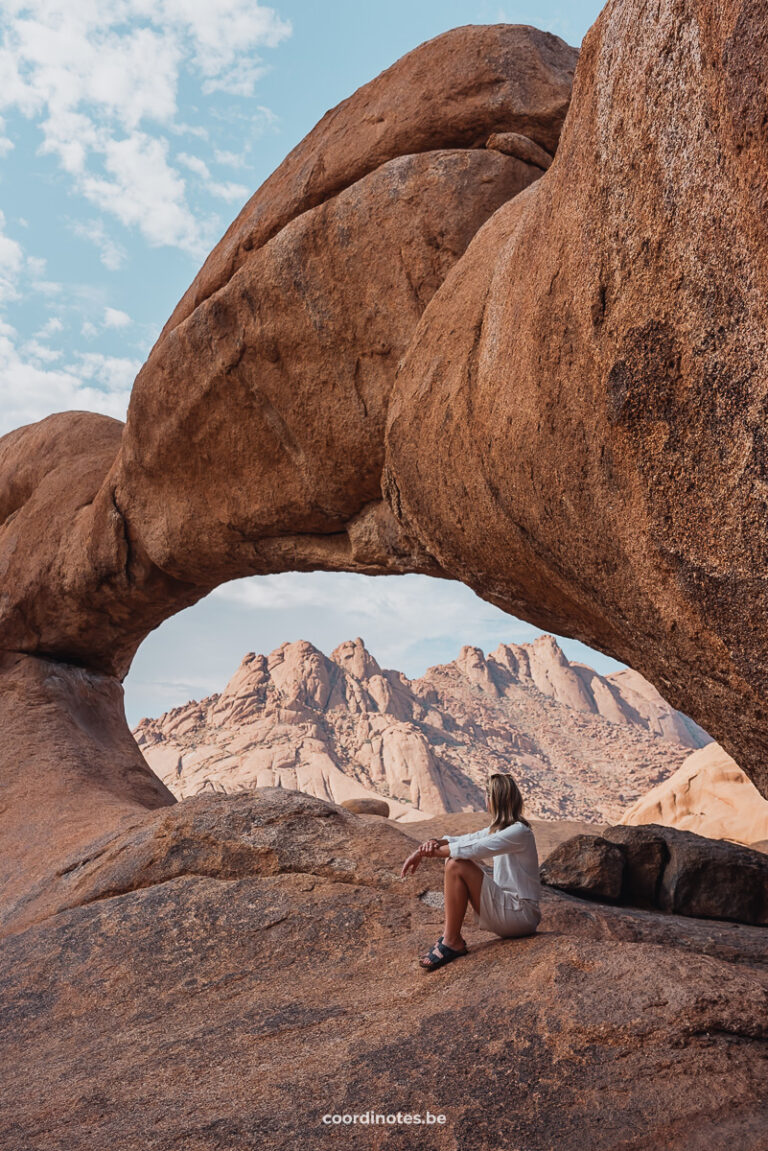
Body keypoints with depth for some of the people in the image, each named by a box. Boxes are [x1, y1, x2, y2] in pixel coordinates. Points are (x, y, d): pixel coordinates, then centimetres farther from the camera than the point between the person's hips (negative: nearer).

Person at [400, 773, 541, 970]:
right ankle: (450, 934, 2)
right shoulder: (498, 828, 12)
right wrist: (436, 843, -14)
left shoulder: (518, 832, -18)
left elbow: (472, 850, -25)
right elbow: (464, 840, 7)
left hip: (521, 915, -10)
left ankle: (452, 943, -12)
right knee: (453, 862, 9)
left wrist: (429, 851, -20)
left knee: (456, 867, -21)